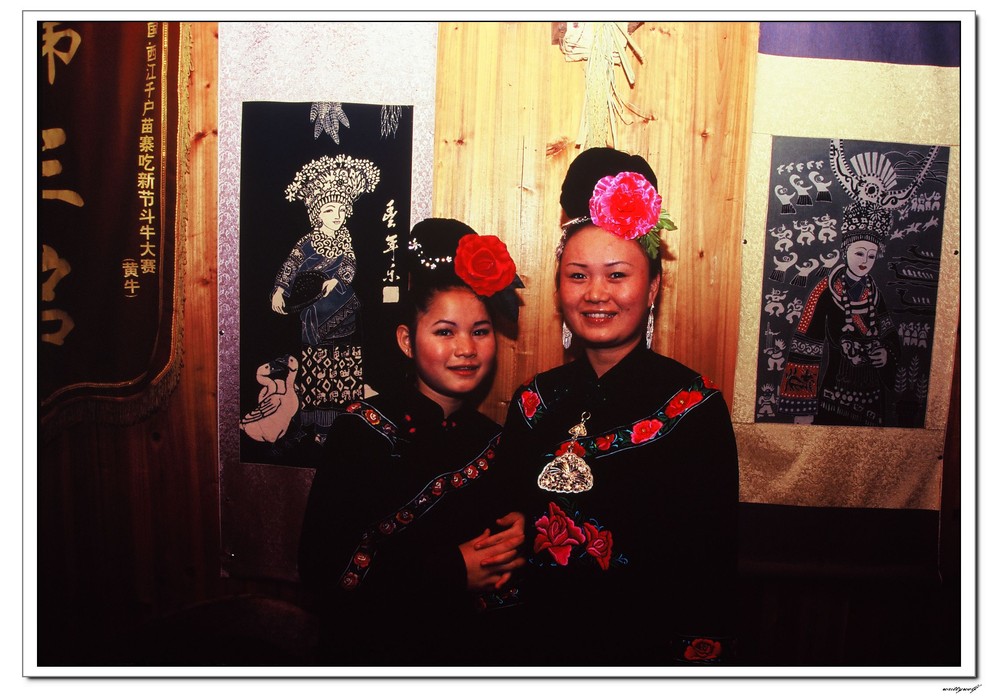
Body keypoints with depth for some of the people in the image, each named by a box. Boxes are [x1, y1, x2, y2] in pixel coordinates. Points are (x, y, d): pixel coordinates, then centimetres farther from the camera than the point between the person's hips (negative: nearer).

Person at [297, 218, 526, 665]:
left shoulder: (491, 439, -3)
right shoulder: (364, 428, -16)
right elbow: (323, 569, -20)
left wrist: (512, 544, -13)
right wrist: (452, 571, -20)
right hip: (370, 650, -4)